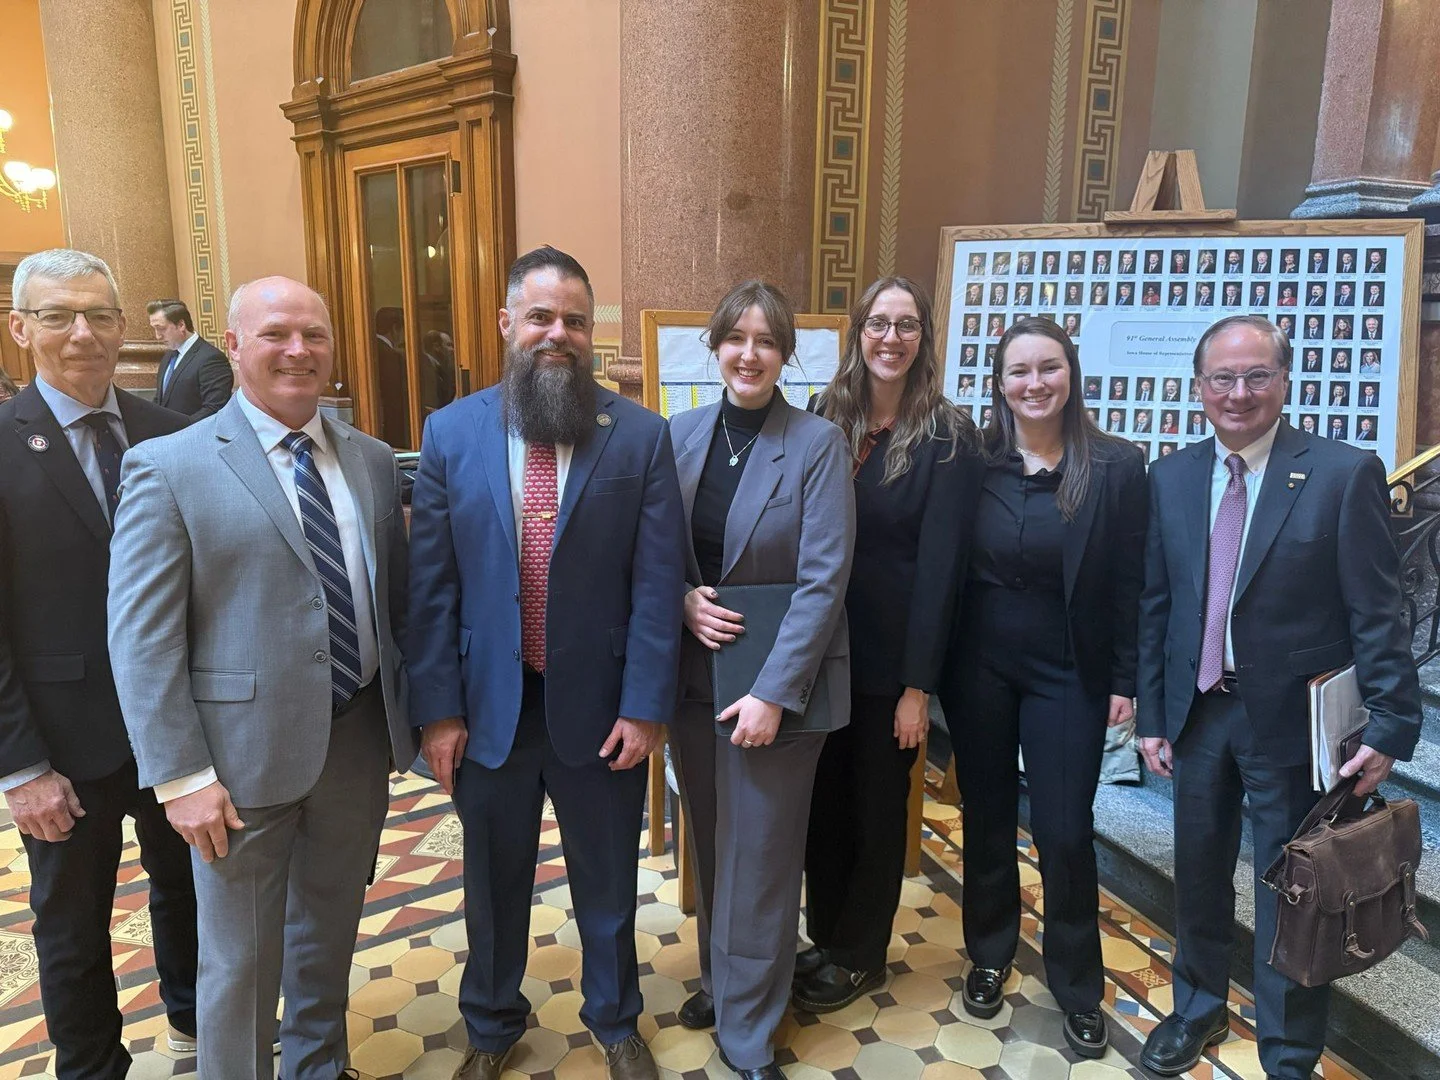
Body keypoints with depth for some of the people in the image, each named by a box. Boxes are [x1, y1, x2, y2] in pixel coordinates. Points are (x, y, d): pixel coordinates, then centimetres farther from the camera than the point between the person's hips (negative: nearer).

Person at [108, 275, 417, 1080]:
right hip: (246, 751, -4)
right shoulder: (169, 467, -9)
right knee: (240, 958, 13)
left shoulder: (374, 461, 5)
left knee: (332, 929, 23)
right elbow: (141, 637, -11)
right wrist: (181, 775, -14)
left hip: (362, 736, 5)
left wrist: (420, 708, 8)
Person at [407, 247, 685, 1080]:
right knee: (494, 882, 21)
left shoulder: (641, 435, -6)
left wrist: (646, 705, -9)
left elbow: (658, 583, -7)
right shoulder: (450, 432, -2)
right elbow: (432, 585, -2)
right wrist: (437, 707, -3)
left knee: (608, 882, 18)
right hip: (489, 706, 1)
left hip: (598, 705, -1)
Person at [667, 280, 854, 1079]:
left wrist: (773, 692, -18)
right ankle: (720, 980, 42)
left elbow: (823, 581, -14)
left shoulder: (819, 445, -10)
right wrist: (682, 597, -12)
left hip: (777, 681, -4)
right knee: (709, 843, 18)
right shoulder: (680, 435, 3)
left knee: (759, 856, 6)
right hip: (691, 674, 4)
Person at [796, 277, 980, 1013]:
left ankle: (858, 955, 33)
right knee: (824, 800, 16)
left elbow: (939, 564, -12)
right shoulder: (824, 419, 2)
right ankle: (825, 935, 37)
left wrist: (919, 685, -13)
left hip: (891, 658, -3)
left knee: (877, 806, 13)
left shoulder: (947, 437, -9)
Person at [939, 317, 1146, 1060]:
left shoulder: (1116, 466, -6)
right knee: (987, 817, 15)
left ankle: (1078, 987, 27)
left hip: (1068, 676, -1)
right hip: (981, 667, 1)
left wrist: (1124, 680, -3)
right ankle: (989, 956, 37)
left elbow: (1128, 584, -3)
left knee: (1064, 831, 4)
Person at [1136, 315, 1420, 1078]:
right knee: (1198, 875, 19)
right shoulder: (1171, 477, 2)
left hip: (1292, 719, -3)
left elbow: (1377, 614, -9)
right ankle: (1199, 1010, 43)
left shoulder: (1346, 474, -9)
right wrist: (1151, 714, 4)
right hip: (1198, 711, 4)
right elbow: (1155, 606, 4)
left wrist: (1391, 725, -13)